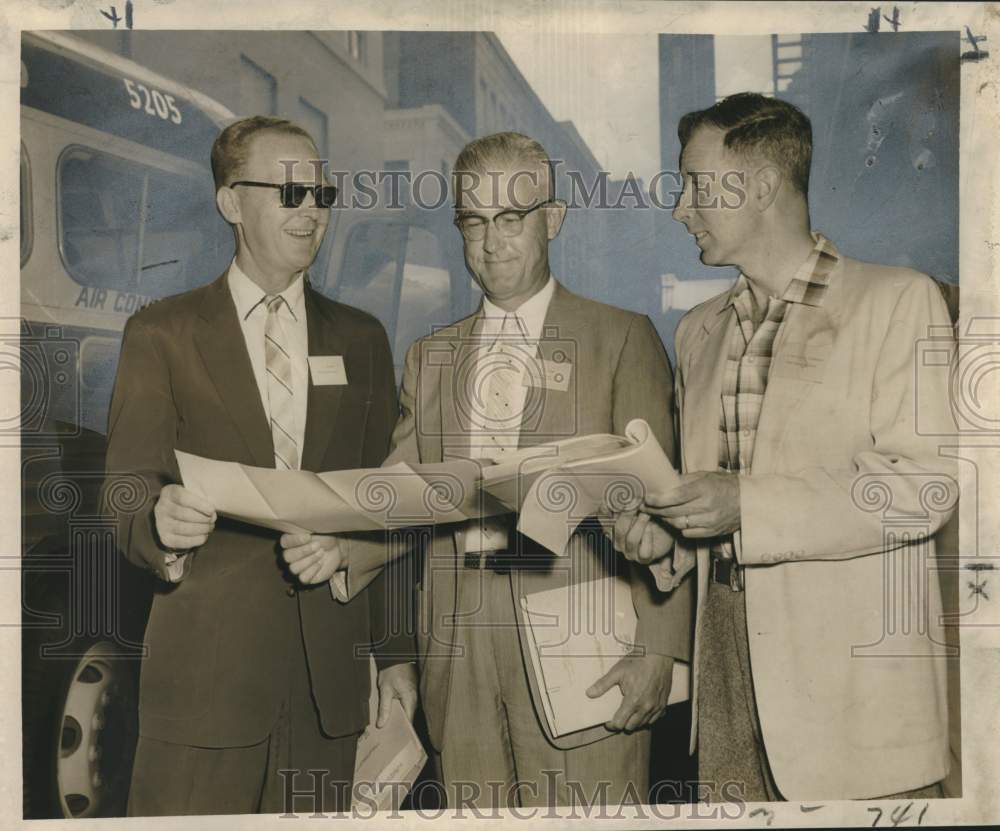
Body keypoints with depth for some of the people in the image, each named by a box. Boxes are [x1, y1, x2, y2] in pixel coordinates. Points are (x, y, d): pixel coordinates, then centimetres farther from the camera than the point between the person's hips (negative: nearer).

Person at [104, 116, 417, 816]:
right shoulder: (161, 333, 3)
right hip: (206, 671, -2)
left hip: (332, 672, 3)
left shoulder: (362, 339, 12)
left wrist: (396, 653, 8)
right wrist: (159, 523, -26)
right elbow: (126, 491, -2)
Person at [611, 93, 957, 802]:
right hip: (728, 658, 5)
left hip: (854, 671, -5)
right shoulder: (699, 330, 16)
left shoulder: (897, 299, -4)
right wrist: (665, 534, 0)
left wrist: (746, 504, -19)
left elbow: (925, 484, -12)